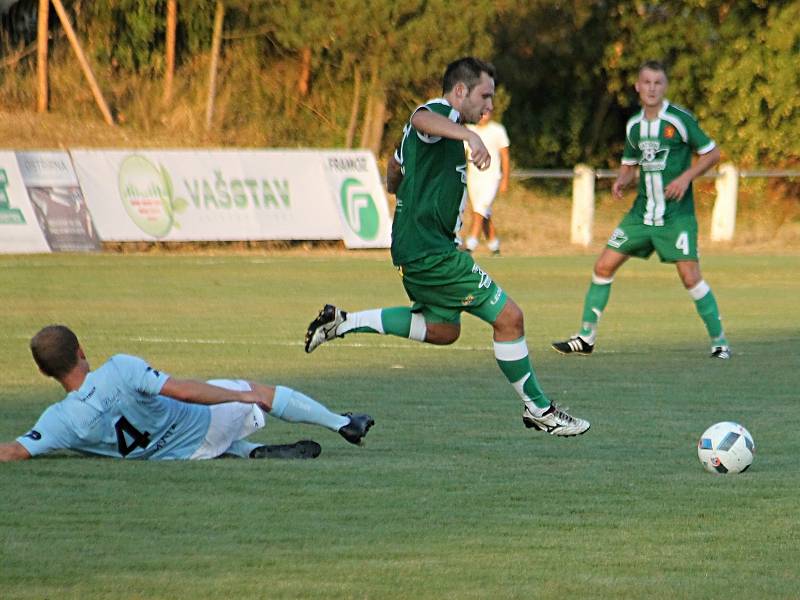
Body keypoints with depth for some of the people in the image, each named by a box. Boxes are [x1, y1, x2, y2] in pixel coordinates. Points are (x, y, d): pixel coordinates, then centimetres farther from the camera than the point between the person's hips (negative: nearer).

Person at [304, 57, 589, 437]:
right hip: (430, 249, -11)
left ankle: (343, 322, 18)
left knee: (443, 329, 23)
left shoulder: (443, 122, 20)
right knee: (508, 317, -7)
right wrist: (470, 136, -56)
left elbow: (394, 175, 32)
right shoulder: (440, 113, -12)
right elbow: (422, 119, -41)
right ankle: (538, 409, 2)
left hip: (414, 246, 11)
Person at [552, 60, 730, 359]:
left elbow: (712, 153, -3)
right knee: (603, 267, 3)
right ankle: (586, 337, 14)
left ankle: (718, 340, 0)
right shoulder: (633, 125, 8)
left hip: (676, 214, -6)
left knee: (690, 277, -15)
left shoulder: (680, 119, -9)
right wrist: (621, 180, 0)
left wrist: (686, 177, -16)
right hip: (642, 212, 6)